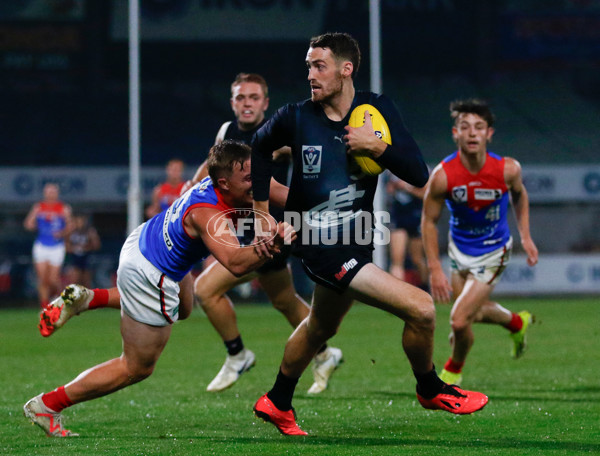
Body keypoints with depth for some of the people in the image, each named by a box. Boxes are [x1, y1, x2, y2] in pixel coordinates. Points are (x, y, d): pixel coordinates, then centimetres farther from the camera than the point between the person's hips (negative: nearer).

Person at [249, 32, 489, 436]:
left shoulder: (378, 109, -5)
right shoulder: (295, 118, -12)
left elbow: (419, 175, -9)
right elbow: (261, 145, 11)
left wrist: (377, 147, -23)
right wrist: (262, 209, 10)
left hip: (356, 243, 6)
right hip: (322, 248, -6)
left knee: (321, 327, 27)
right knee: (420, 308, -16)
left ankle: (277, 403, 49)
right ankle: (430, 388, 9)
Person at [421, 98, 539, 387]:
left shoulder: (507, 169, -23)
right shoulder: (443, 175, -25)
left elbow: (519, 194, 3)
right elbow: (429, 221, -11)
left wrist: (525, 237, 0)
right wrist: (435, 269, -14)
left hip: (492, 252, -2)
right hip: (459, 248, 2)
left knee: (459, 321, -10)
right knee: (474, 312, 21)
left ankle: (454, 370, 23)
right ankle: (517, 323, 55)